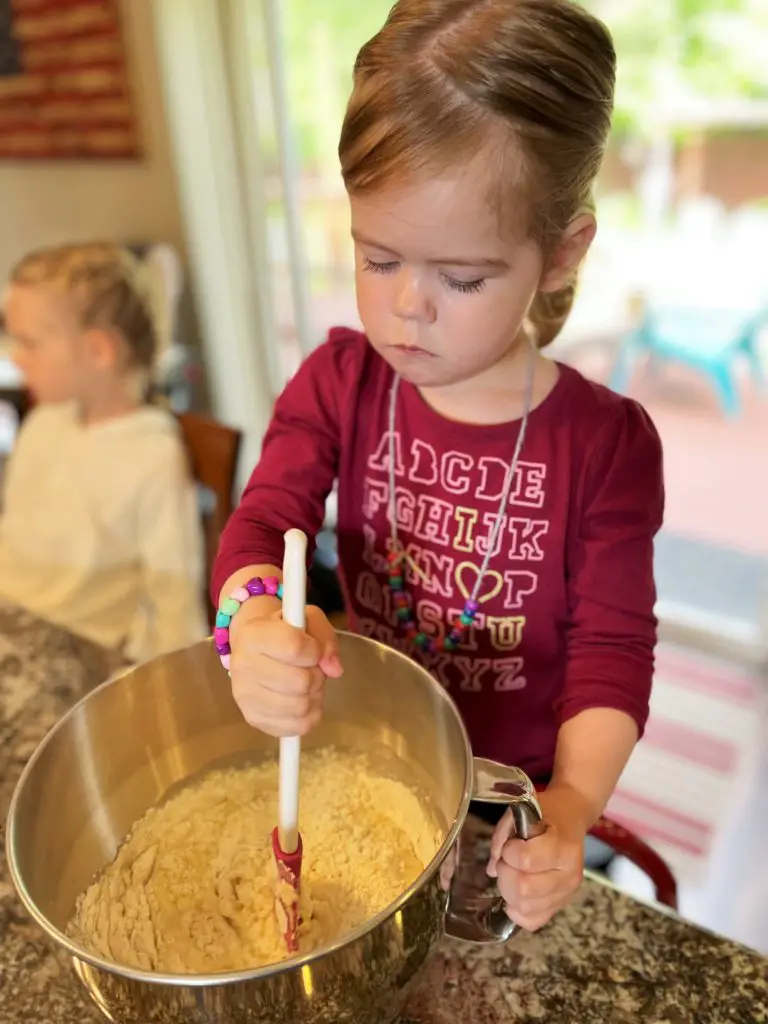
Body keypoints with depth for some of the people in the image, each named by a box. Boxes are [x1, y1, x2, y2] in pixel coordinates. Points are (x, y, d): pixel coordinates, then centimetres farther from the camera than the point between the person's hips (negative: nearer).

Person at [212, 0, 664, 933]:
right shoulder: (339, 382, -13)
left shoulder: (606, 441, -20)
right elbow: (261, 524, -21)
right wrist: (257, 623, -44)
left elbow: (612, 651, -18)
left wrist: (572, 805, -33)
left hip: (514, 790, -1)